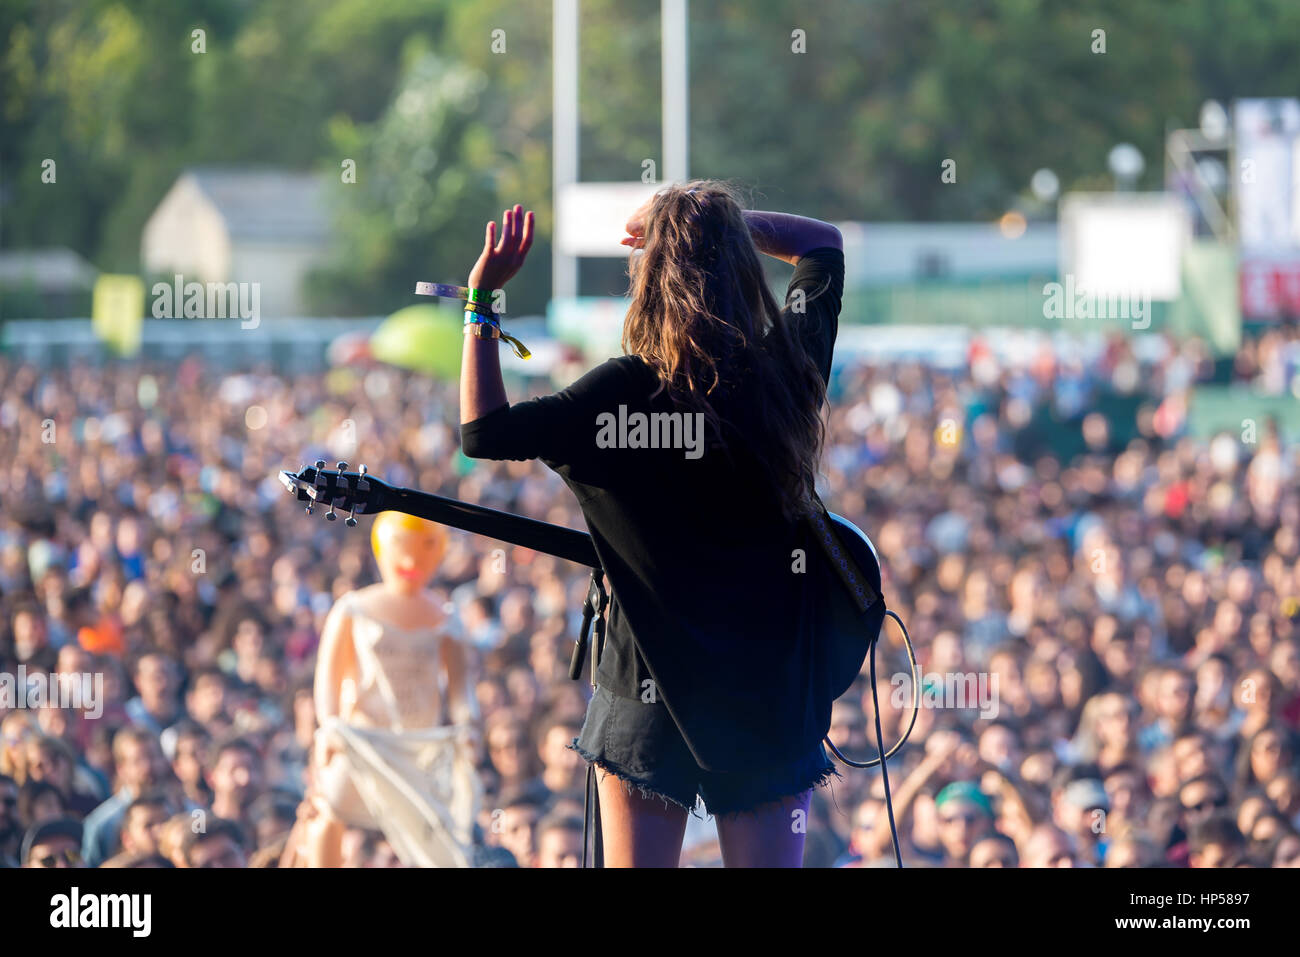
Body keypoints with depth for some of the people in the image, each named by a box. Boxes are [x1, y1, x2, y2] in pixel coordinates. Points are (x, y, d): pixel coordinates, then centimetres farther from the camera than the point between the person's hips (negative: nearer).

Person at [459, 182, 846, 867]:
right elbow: (824, 243, 16)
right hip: (776, 695, 3)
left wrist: (482, 298, -5)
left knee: (637, 864, 6)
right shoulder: (791, 367, -4)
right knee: (765, 863, 7)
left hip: (655, 689, -3)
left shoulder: (626, 389, -16)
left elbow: (482, 432, -10)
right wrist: (719, 225, 8)